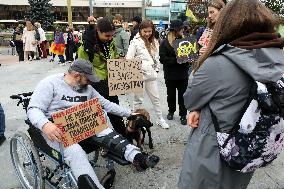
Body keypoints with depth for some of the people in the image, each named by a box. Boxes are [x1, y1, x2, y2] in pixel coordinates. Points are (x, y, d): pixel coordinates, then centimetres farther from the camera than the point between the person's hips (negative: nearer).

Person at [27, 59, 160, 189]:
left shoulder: (87, 88, 11)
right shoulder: (50, 84, -7)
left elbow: (105, 104, 18)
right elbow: (33, 109, -14)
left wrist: (129, 114, 13)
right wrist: (45, 125, -36)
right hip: (55, 129, -5)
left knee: (105, 131, -24)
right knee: (75, 151, -36)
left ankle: (137, 158, -42)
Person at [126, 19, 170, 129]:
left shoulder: (154, 42, 9)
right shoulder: (135, 42, -9)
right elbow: (128, 59, -12)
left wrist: (156, 70, 9)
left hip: (151, 74, 5)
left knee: (155, 98, 14)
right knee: (138, 99, 6)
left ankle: (160, 119, 27)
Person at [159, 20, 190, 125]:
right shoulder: (165, 43, -7)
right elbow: (162, 58, -14)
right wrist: (176, 60, -22)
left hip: (183, 74, 2)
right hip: (170, 74, -2)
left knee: (183, 95, 7)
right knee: (171, 94, 15)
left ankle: (183, 115, 19)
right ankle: (171, 111, 35)